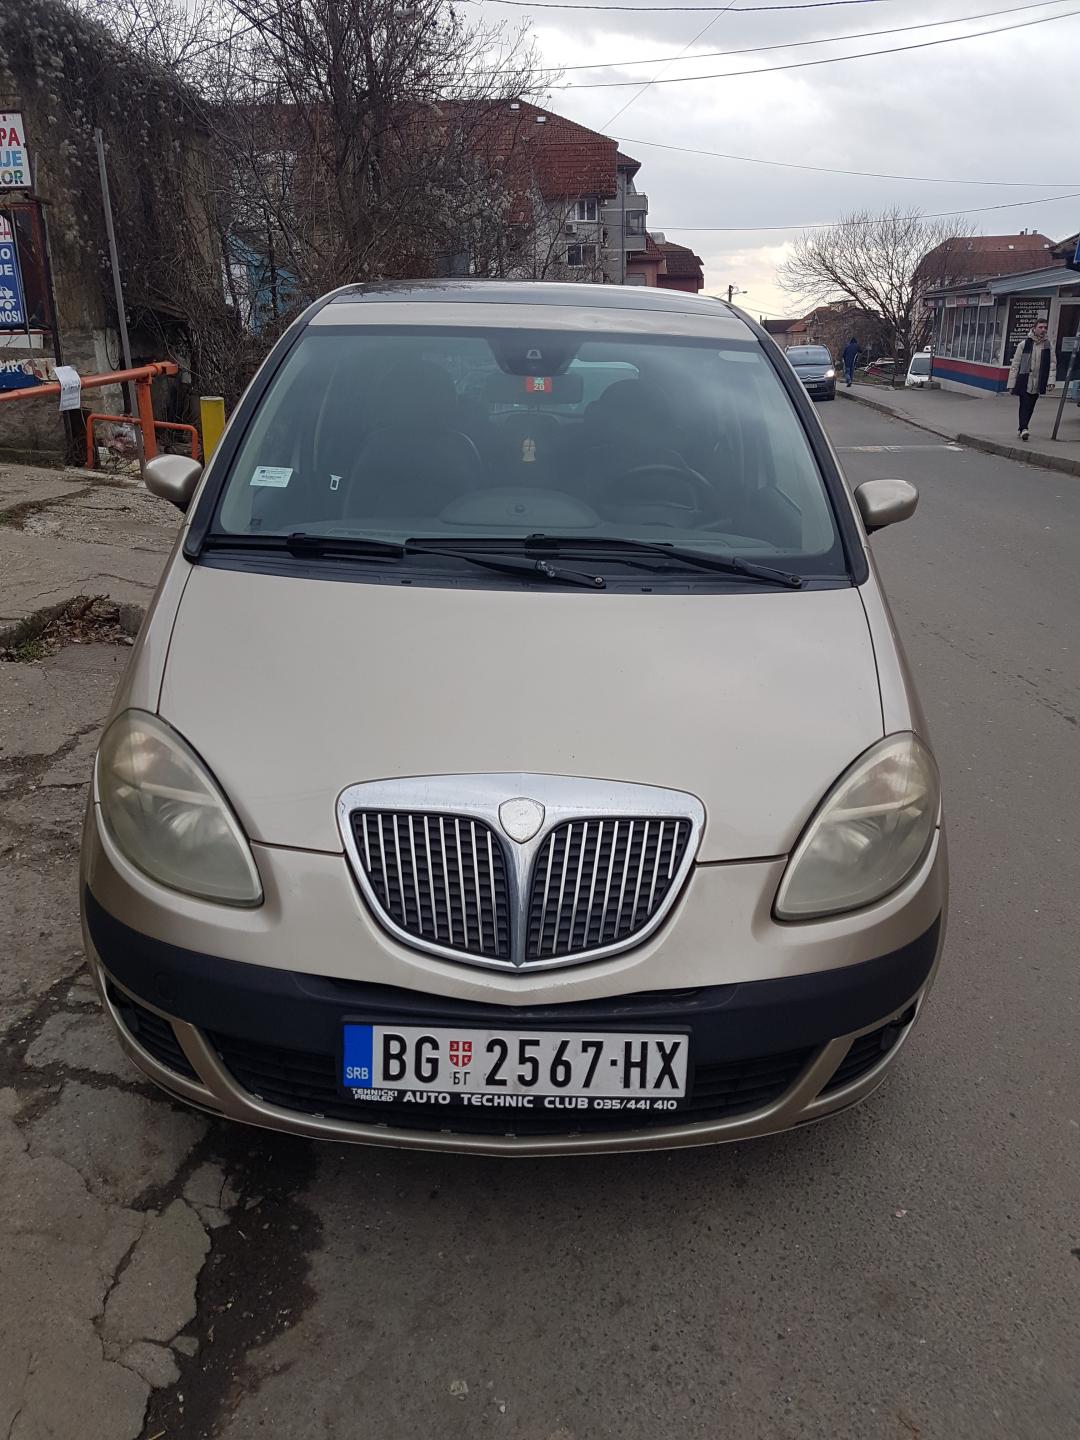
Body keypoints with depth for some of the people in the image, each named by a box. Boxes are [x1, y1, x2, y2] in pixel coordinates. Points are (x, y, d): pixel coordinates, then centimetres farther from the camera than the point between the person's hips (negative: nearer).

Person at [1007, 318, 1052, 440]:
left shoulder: (1048, 345, 7)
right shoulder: (1024, 344, -2)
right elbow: (1015, 365, 0)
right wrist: (1012, 383, -3)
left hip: (1037, 383, 3)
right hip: (1024, 381, -3)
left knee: (1030, 406, 9)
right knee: (1025, 405, -11)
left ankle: (1021, 428, 19)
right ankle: (1023, 429, -16)